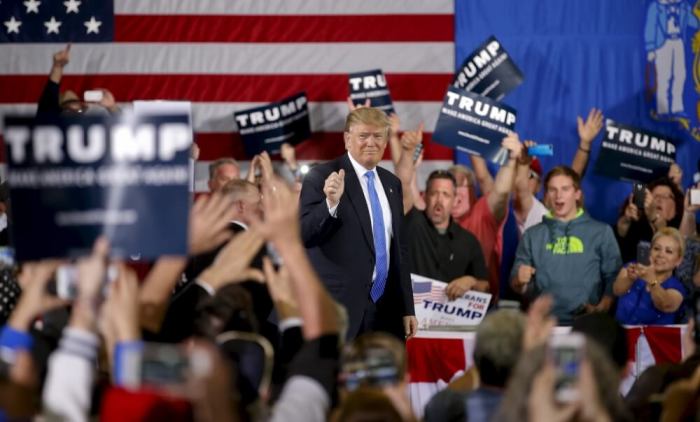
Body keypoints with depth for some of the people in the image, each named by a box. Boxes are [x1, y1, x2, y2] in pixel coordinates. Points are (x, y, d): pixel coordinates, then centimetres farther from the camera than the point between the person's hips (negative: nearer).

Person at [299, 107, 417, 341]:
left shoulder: (391, 183, 15)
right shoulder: (321, 177, -4)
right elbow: (303, 236, -11)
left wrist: (407, 308, 17)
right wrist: (331, 204, -27)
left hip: (386, 312, 6)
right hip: (338, 309, -6)